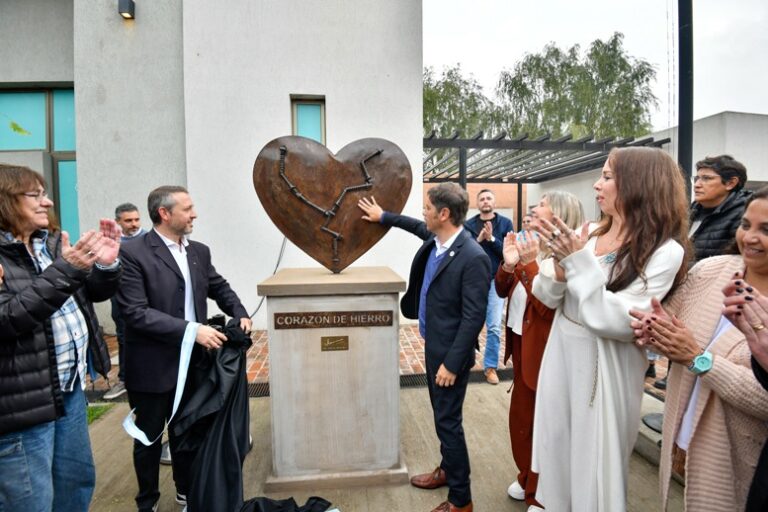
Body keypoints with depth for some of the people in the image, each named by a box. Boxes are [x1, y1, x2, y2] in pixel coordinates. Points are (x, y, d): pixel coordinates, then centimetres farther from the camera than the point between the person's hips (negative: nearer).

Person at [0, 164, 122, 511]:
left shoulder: (52, 243, 6)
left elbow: (96, 292, 9)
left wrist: (107, 264, -12)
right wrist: (65, 270, -31)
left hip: (70, 386, 7)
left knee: (79, 480, 22)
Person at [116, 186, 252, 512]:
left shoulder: (199, 251, 4)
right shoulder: (132, 253, -16)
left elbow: (219, 287, 16)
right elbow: (136, 312, -22)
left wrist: (240, 314, -2)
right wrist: (191, 330, -26)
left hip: (191, 363, 5)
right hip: (153, 367, -5)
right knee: (149, 436, 16)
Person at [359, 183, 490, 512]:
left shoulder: (473, 257, -26)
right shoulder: (435, 239, -1)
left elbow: (473, 318, -24)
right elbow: (417, 227, 24)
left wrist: (452, 363, -21)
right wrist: (383, 217, 33)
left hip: (450, 352, -9)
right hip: (433, 345, 9)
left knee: (448, 422, 3)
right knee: (441, 415, 23)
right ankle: (448, 469, 44)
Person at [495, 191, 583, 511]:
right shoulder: (531, 245, 6)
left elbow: (548, 307, -28)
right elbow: (502, 291, 6)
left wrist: (529, 264, -28)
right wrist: (509, 263, -10)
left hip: (543, 349, -8)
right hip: (521, 344, 8)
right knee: (520, 416, 21)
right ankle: (527, 478, 43)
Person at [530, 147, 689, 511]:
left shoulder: (664, 251, -14)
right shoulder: (586, 235, 2)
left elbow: (620, 324, -22)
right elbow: (548, 298, 3)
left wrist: (581, 264, -23)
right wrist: (561, 267, -18)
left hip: (604, 368, -5)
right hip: (560, 353, 6)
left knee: (593, 460, 12)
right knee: (558, 449, 20)